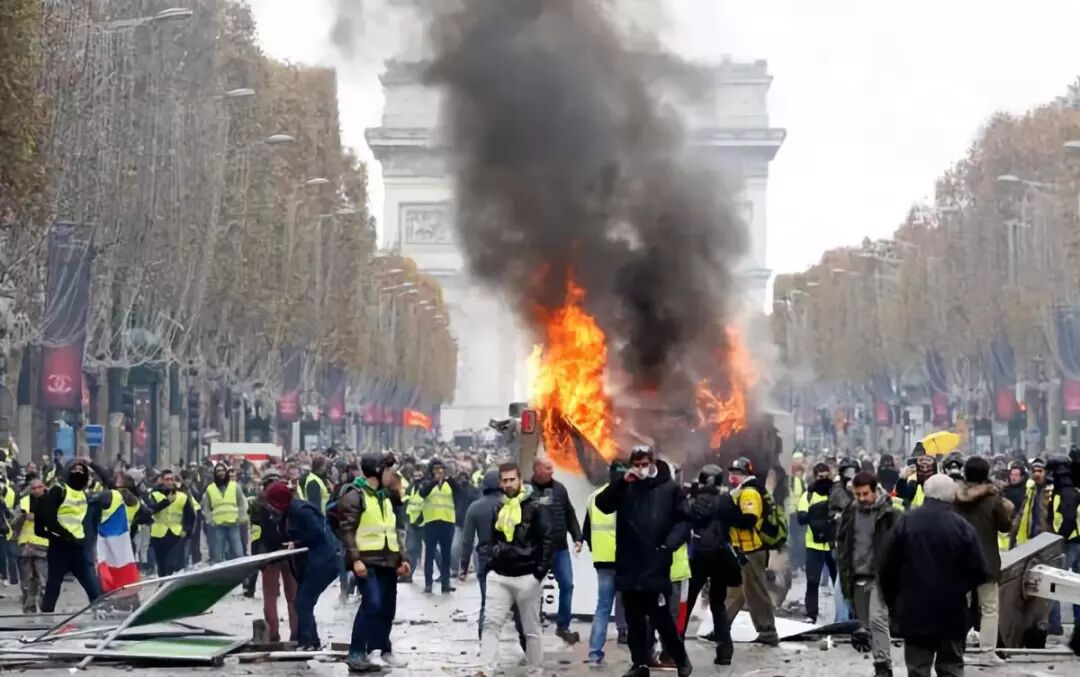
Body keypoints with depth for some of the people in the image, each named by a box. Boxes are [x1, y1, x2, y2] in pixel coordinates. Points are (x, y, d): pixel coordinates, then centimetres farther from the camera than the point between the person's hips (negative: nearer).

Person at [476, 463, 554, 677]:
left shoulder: (534, 507, -7)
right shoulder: (499, 509, 10)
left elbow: (548, 539, -11)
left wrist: (540, 573, -15)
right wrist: (491, 566, 12)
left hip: (527, 577, -5)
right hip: (499, 576, 5)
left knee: (531, 628, 5)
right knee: (491, 623, -4)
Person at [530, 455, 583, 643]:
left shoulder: (559, 488, 6)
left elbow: (570, 515, 13)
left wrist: (577, 537, 6)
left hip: (560, 548, 5)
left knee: (567, 584, 3)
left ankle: (563, 626, 15)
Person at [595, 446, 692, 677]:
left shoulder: (669, 488, 2)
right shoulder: (625, 488, 10)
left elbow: (684, 520, 0)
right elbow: (602, 504, -3)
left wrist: (670, 544, -13)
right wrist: (621, 481, -12)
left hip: (656, 564, -4)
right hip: (629, 564, 4)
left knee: (660, 616, -5)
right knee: (634, 618, 9)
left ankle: (681, 658, 12)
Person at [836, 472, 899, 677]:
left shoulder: (889, 514, -8)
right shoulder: (850, 512, 6)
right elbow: (842, 543, 14)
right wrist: (845, 572, 10)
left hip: (880, 576, -6)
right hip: (858, 576, 6)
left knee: (877, 618, -18)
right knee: (866, 622, 12)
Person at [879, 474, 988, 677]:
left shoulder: (906, 522, -4)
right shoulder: (963, 527, -6)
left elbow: (886, 567, -3)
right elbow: (978, 572, -8)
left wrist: (893, 601, 10)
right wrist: (959, 587, 12)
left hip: (914, 610, 0)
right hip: (951, 611, 0)